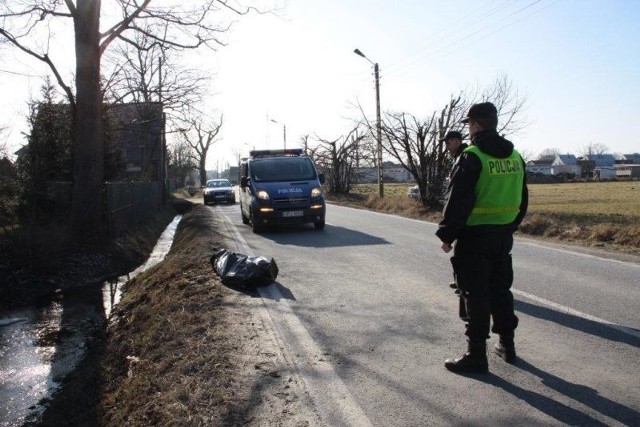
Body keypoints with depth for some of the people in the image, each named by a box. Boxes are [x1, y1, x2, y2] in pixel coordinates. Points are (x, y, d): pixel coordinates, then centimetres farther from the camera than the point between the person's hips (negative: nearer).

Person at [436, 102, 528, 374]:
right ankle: (507, 345, 30)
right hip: (503, 235, 7)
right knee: (501, 290, 18)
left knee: (476, 295, 0)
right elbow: (522, 200, 16)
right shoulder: (515, 157, 9)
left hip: (475, 236, -7)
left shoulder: (472, 157, -15)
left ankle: (476, 355, 7)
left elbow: (458, 201, -18)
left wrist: (447, 234, -11)